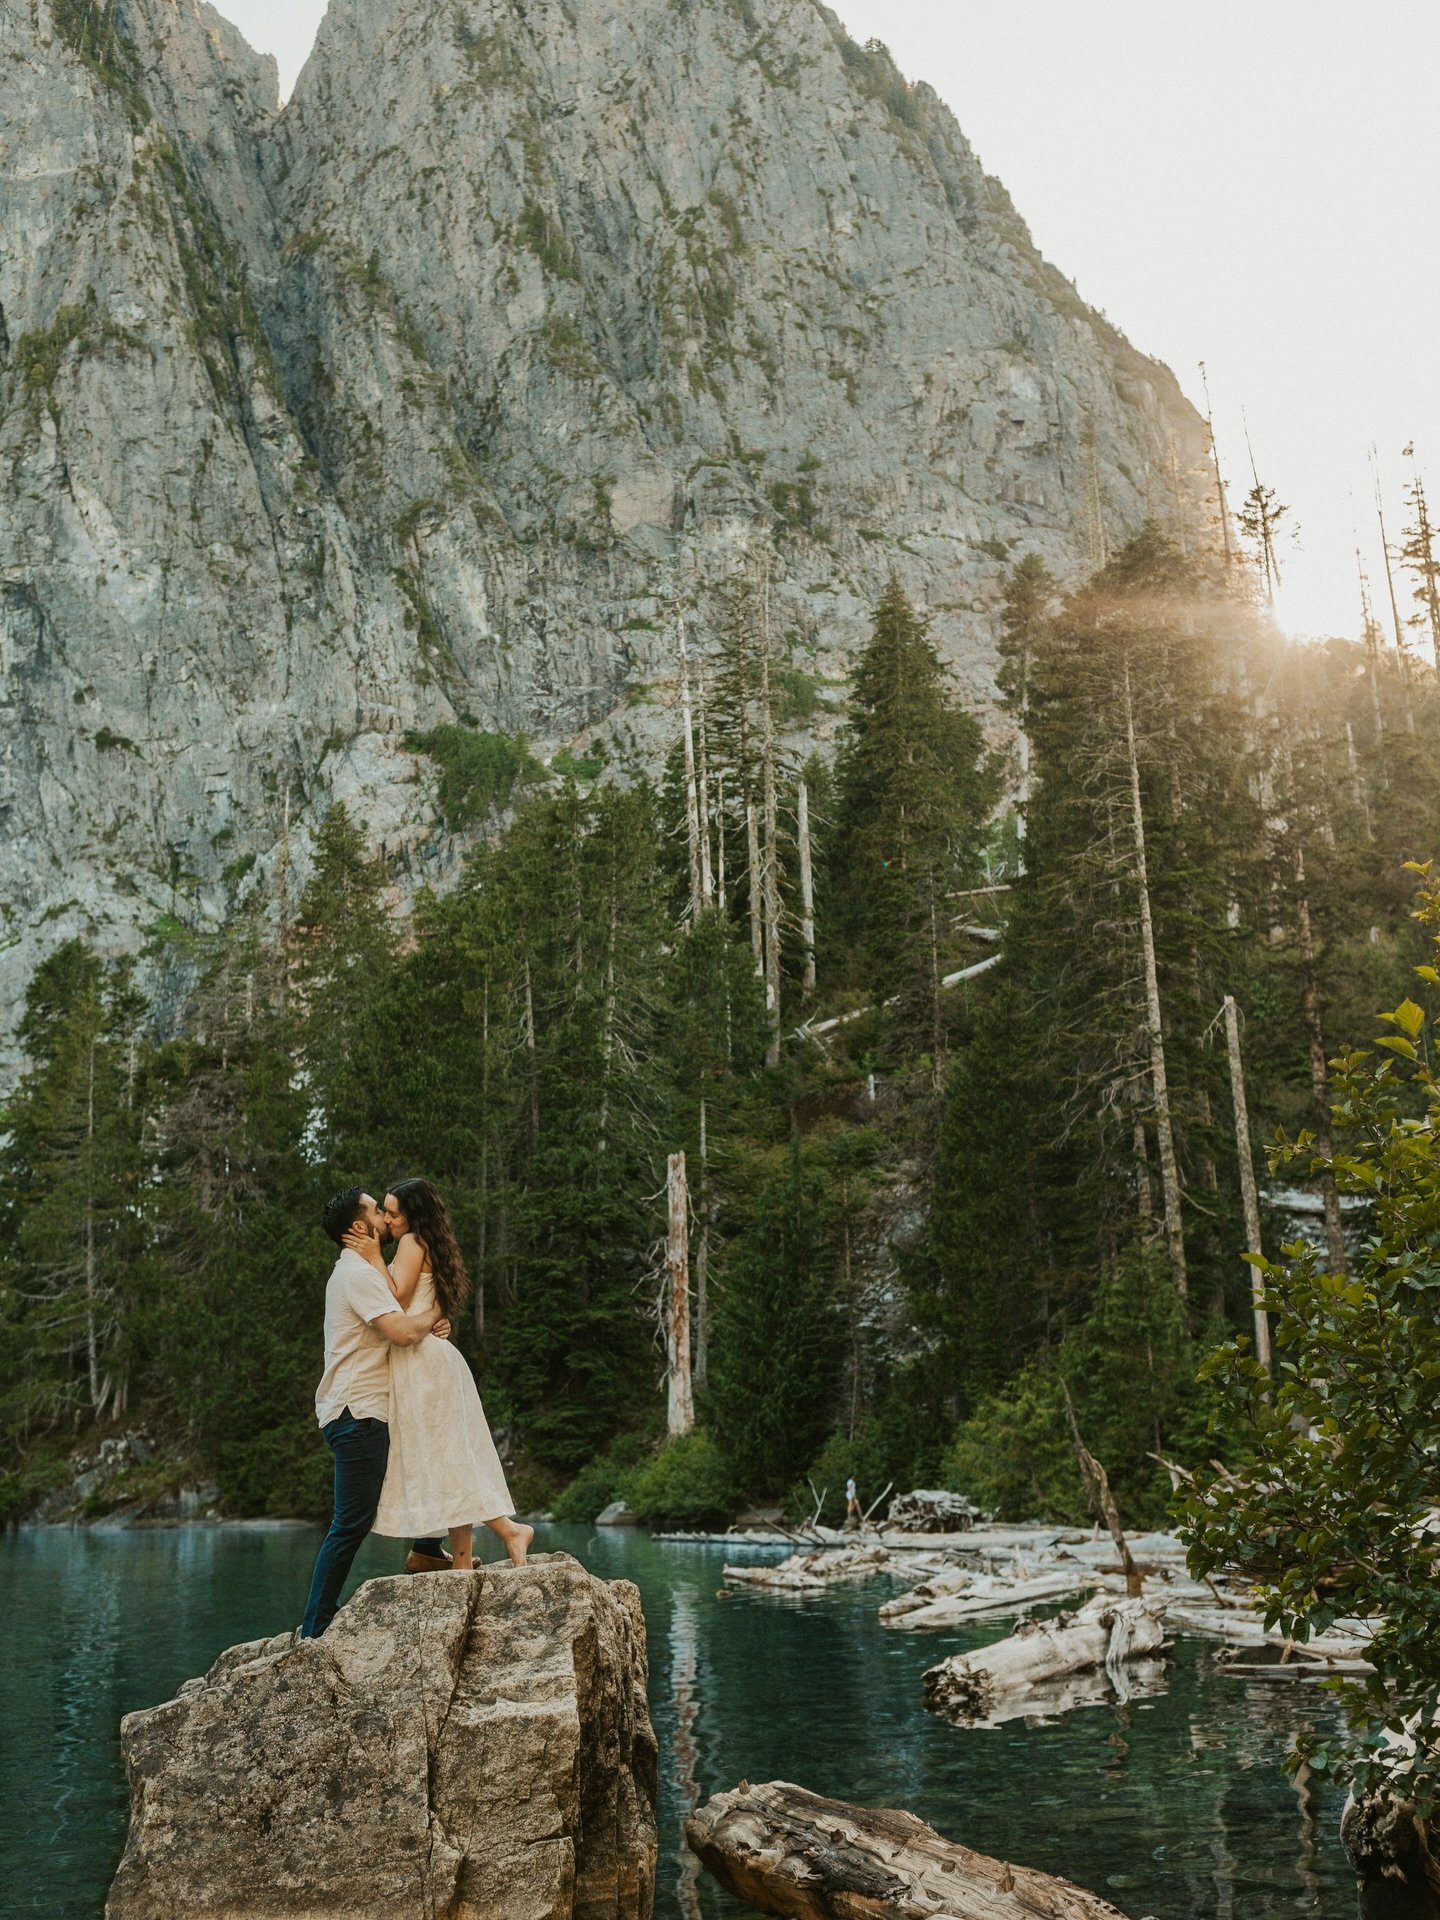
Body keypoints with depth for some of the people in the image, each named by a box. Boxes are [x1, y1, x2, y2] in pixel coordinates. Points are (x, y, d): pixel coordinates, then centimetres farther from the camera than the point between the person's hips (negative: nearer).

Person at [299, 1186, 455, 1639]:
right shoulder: (358, 1274, -15)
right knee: (352, 1524, -8)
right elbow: (402, 1333, -25)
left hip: (366, 1411, 10)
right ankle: (315, 1629, -3)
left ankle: (425, 1550, 25)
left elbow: (395, 1330, 23)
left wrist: (427, 1324, 1)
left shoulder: (358, 1271, 18)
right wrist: (431, 1313, -4)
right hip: (357, 1414, -10)